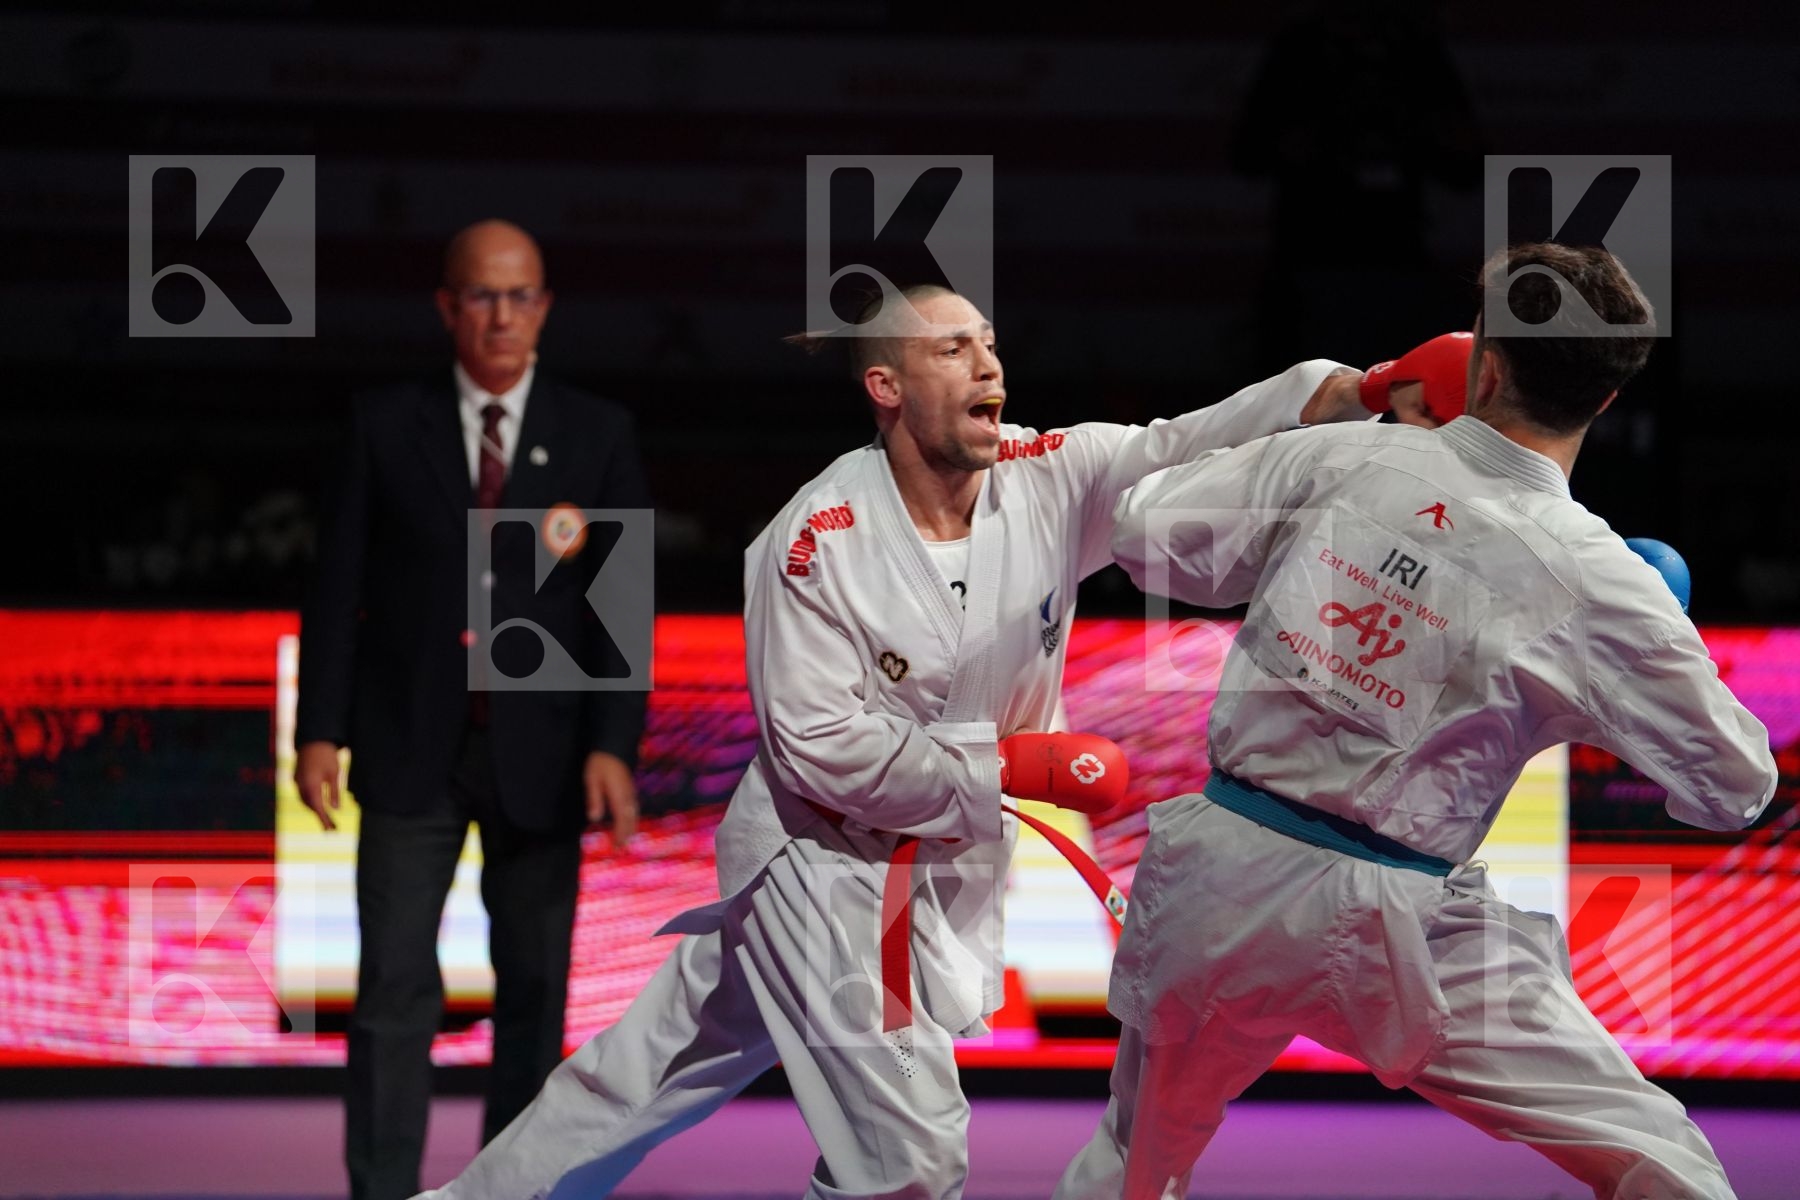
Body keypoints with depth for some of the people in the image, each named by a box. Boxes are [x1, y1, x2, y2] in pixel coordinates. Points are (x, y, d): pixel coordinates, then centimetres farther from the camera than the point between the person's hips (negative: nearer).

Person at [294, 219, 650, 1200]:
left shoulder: (598, 436, 2)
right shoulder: (385, 425, 2)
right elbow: (339, 585, 2)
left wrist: (613, 744, -12)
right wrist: (320, 730, -5)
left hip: (540, 752, 1)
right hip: (411, 748, -1)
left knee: (533, 987, 7)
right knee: (394, 984, -5)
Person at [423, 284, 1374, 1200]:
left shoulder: (1049, 478, -9)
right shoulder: (816, 541, -20)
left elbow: (1197, 446, -19)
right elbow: (820, 746, -21)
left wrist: (1360, 387, -36)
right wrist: (1011, 765, -23)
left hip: (942, 871, 5)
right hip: (823, 863, -5)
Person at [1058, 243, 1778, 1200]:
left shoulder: (1340, 458, -4)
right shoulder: (1600, 584, -10)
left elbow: (1147, 537, 5)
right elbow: (1735, 787, -1)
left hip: (1217, 874, 4)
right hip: (1382, 927, -4)